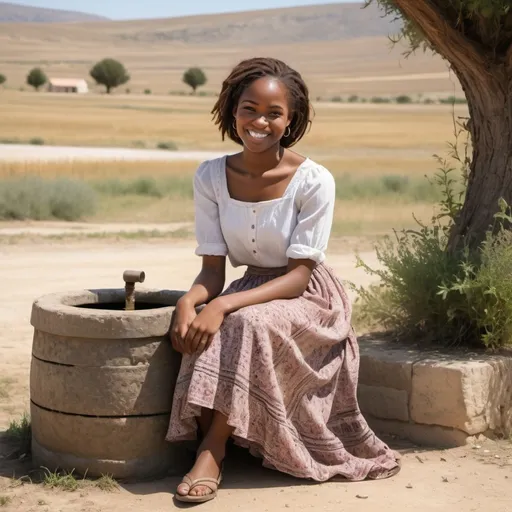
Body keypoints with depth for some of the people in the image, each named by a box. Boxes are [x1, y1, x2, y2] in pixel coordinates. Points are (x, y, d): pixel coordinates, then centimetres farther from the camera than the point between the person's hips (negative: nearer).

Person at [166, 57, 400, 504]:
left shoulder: (314, 181, -18)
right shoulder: (211, 176, -6)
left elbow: (299, 274, -19)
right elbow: (213, 268, -4)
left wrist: (224, 305, -32)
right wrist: (190, 301, -28)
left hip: (308, 297, -4)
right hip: (251, 290, 4)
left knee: (248, 324, -33)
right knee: (206, 331, -28)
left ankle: (212, 453, -23)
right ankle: (213, 444, -12)